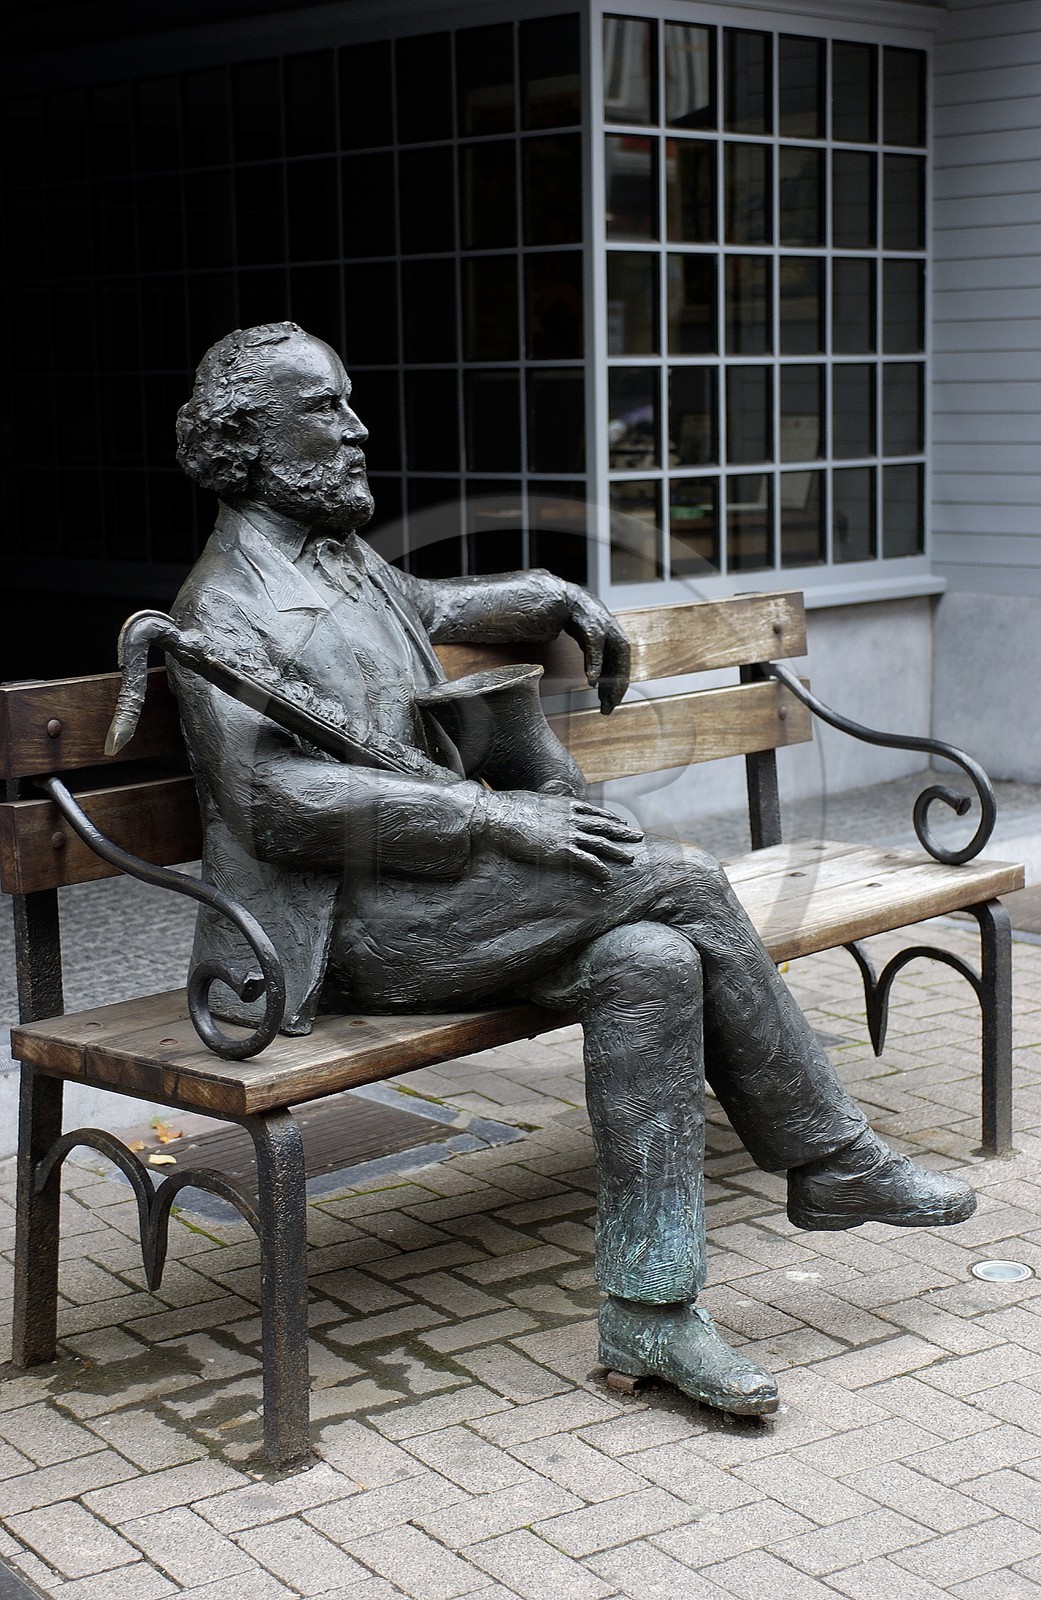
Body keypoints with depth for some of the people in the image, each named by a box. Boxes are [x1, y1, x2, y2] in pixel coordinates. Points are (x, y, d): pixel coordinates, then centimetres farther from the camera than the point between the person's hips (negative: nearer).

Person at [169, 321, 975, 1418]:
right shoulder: (223, 609, -8)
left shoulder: (347, 565, 20)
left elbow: (432, 608, 43)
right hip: (347, 931, -8)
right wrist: (494, 820, -23)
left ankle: (648, 1309, -10)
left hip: (429, 893, 9)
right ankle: (833, 1163, -9)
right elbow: (278, 802, -19)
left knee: (650, 964, -18)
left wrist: (557, 599, 24)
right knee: (678, 881, -19)